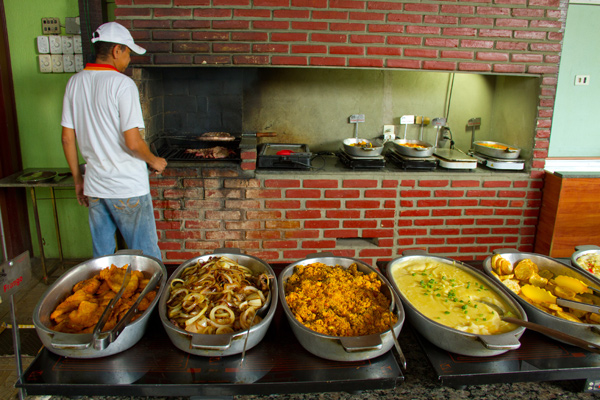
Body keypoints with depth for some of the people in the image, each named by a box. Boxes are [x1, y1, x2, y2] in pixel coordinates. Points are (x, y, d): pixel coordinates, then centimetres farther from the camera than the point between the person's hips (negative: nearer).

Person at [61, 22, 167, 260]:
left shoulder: (74, 83, 5)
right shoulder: (122, 84, -14)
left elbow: (67, 138, 8)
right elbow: (133, 142, -20)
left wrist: (78, 178, 17)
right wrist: (154, 162, -2)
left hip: (94, 187, 6)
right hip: (128, 187, -6)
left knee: (101, 256, 18)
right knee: (146, 256, 7)